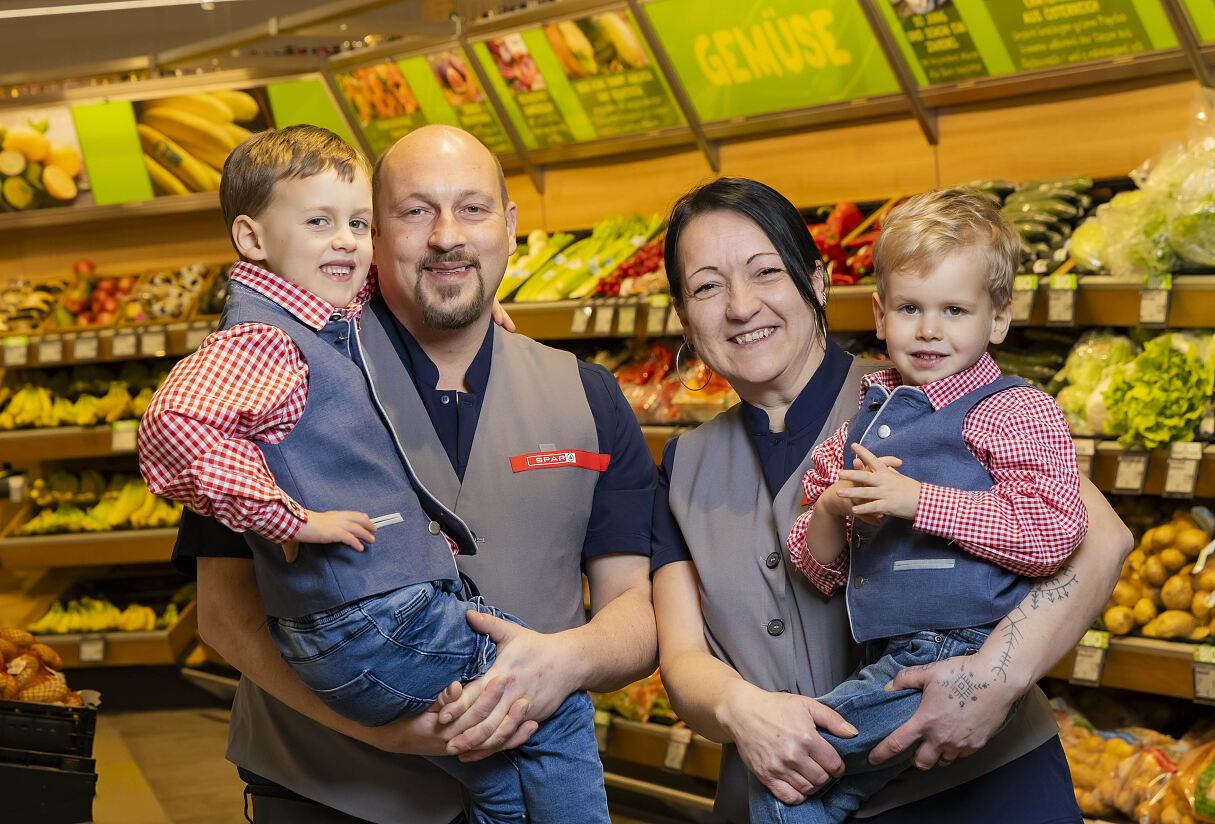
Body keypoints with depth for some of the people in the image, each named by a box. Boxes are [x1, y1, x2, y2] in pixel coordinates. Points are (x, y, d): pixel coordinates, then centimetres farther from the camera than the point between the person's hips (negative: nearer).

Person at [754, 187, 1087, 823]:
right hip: (889, 663, 7)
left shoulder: (1016, 412, -4)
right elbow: (817, 569, 19)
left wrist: (916, 499, -18)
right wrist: (832, 509, -5)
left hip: (960, 653, -7)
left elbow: (1056, 529, -20)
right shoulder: (857, 426, 16)